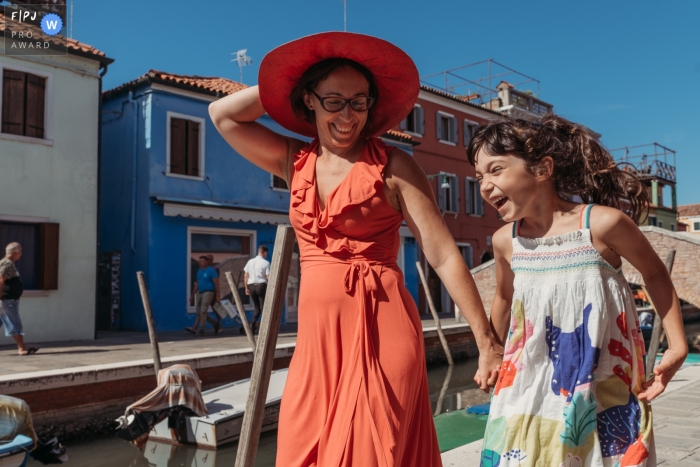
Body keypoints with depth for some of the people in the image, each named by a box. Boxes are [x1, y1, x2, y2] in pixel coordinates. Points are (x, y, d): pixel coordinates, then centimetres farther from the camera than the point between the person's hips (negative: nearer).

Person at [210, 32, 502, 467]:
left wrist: (487, 340, -10)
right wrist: (290, 80, 8)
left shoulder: (392, 165, -4)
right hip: (317, 333, 5)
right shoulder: (295, 161, 10)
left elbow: (444, 254, -8)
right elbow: (223, 114, 11)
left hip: (380, 330, -4)